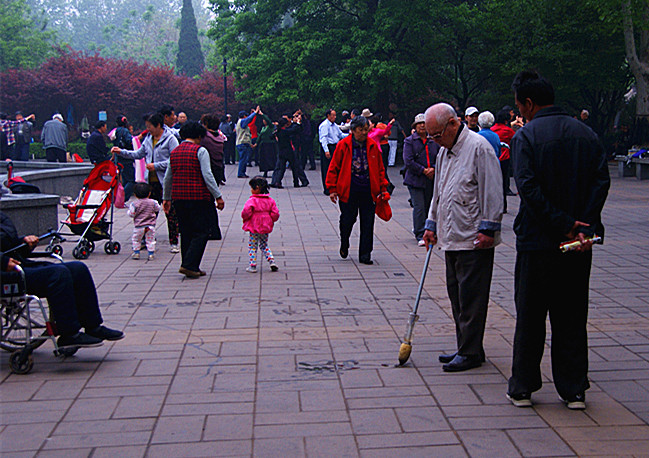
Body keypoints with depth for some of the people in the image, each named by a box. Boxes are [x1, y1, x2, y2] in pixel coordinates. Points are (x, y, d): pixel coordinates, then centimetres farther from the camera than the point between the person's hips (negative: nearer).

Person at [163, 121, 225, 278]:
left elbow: (167, 178, 18)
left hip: (178, 198, 7)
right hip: (198, 197, -7)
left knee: (186, 233, 14)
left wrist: (166, 199, 28)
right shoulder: (200, 151, -6)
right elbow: (207, 175, -14)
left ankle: (191, 267, 16)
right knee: (202, 232, 0)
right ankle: (189, 265, -10)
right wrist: (218, 196, -11)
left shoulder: (174, 152, 13)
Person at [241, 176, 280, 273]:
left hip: (254, 228, -5)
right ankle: (271, 261, 7)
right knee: (264, 246, 19)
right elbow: (275, 214, 0)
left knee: (252, 247, 5)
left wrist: (245, 218, -2)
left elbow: (246, 212, -24)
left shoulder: (252, 200, -15)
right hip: (266, 228, 5)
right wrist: (270, 221, 16)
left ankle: (253, 266, 4)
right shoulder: (270, 200, 2)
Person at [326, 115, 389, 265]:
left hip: (368, 191, 3)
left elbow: (380, 168, 15)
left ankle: (365, 255, 9)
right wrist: (332, 189, -2)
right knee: (347, 219, 3)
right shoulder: (343, 145, -1)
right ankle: (344, 245, 33)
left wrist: (383, 188, 10)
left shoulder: (373, 146, 7)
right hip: (348, 189, -2)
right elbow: (334, 168, 2)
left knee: (368, 223, 2)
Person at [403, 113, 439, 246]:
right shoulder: (409, 141, -1)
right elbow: (408, 161, -9)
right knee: (419, 208, -9)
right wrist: (423, 171, -14)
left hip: (431, 180, 4)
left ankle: (417, 229, 27)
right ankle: (420, 236, -6)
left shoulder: (434, 141, 11)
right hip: (415, 179, -4)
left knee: (428, 207, 9)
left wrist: (433, 169, -8)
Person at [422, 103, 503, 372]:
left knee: (471, 297, -5)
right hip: (452, 238, 9)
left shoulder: (478, 147, -12)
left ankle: (471, 353, 2)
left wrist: (488, 229, -16)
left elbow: (492, 192, -15)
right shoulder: (445, 151, 16)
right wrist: (432, 224, 21)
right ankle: (465, 348, 21)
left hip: (474, 239, -9)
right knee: (456, 295, 12)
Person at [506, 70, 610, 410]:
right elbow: (601, 181, -3)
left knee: (530, 317, 8)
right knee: (572, 318, 12)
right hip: (578, 245, 4)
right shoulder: (586, 134, 6)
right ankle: (574, 390, 15)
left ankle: (522, 388, 15)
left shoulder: (525, 137, -8)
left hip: (537, 242, -4)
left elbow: (529, 188, -18)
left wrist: (563, 226, -15)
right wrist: (586, 227, -10)